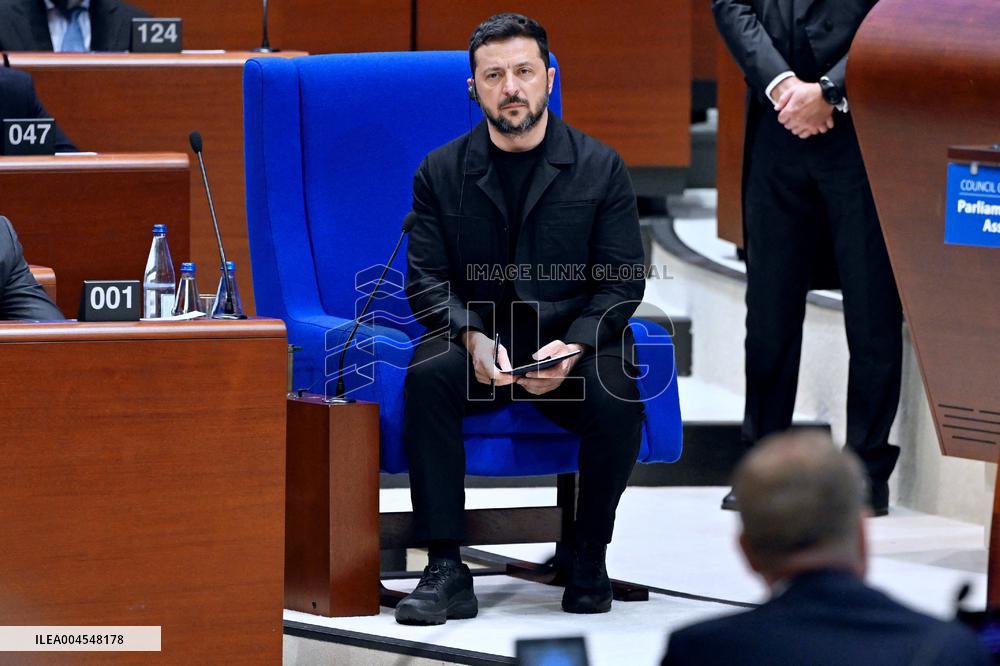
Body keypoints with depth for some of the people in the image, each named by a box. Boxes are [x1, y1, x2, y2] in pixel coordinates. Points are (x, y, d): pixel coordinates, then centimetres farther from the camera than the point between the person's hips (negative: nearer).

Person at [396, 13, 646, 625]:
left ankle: (590, 562, -10)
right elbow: (426, 280, 1)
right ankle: (446, 571, -30)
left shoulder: (601, 168, 2)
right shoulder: (442, 173, 5)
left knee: (616, 400, -33)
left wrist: (573, 347, -19)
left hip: (575, 340, -1)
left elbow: (622, 282, -1)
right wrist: (473, 337, -20)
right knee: (427, 374, -32)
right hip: (480, 343, 1)